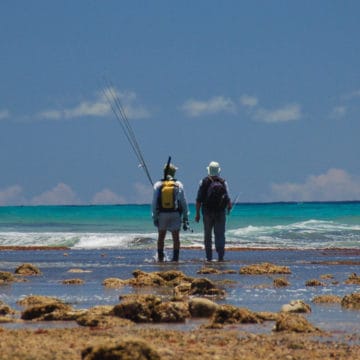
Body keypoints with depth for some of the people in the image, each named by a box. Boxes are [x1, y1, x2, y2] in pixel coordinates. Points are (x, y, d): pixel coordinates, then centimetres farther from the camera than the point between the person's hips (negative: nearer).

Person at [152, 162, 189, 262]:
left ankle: (160, 257, 14)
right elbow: (184, 202, -1)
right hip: (175, 214, -1)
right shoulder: (178, 185, -2)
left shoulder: (158, 185, -1)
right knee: (176, 237, 3)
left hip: (162, 213, 1)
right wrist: (186, 217, 4)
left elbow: (154, 202, -3)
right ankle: (175, 258, -2)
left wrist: (155, 217, 2)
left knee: (161, 236, 13)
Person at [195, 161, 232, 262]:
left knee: (208, 235, 10)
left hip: (207, 212, 0)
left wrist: (197, 213, 2)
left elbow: (199, 200, -4)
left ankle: (209, 257, 10)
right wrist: (229, 207, 16)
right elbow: (228, 198, -5)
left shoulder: (204, 182, -2)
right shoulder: (223, 182, -1)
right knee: (220, 234, 1)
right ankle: (220, 256, -13)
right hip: (220, 212, 0)